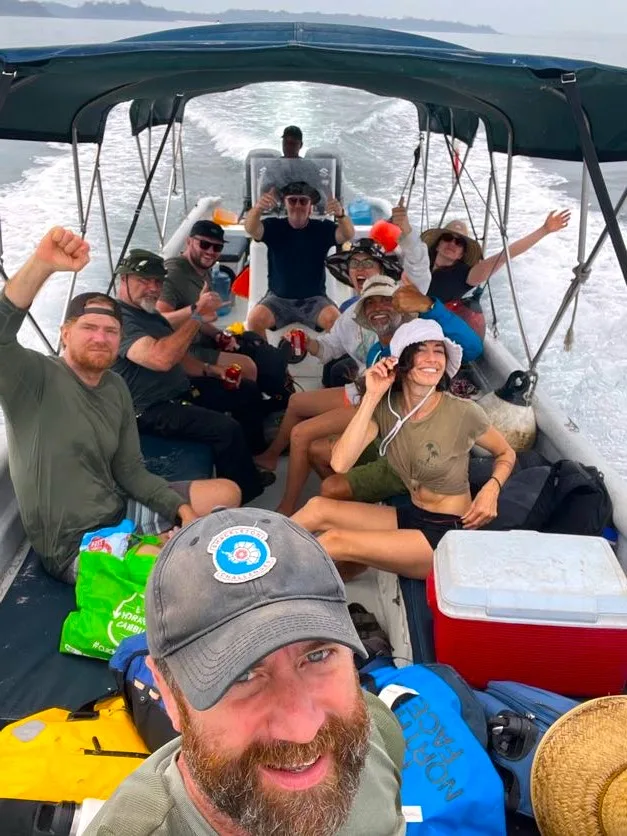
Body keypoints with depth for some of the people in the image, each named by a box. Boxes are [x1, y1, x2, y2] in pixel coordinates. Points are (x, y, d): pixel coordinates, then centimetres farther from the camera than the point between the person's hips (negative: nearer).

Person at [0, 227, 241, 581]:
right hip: (73, 545, -7)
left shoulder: (116, 387, 5)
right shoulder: (36, 378, -15)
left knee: (226, 492, 8)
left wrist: (182, 509, -6)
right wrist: (42, 265, -50)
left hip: (122, 514, 7)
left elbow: (130, 470, 7)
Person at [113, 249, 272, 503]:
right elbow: (161, 359, -38)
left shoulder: (150, 312, 12)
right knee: (227, 428, -27)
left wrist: (208, 369, 3)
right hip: (153, 409, -11)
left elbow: (177, 356, 22)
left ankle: (255, 458, 33)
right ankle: (244, 497, -6)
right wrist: (197, 316, -31)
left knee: (248, 391, 15)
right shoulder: (118, 318, -21)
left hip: (180, 388, 11)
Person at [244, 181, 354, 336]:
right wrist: (258, 209, -43)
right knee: (255, 318, -27)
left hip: (314, 299, 0)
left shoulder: (322, 229, 1)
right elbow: (251, 229, -19)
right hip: (278, 299, 0)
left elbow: (348, 235, -17)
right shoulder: (274, 227, 1)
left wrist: (341, 215, -41)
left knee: (334, 318, -29)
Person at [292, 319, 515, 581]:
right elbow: (339, 464, -20)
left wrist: (491, 488, -17)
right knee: (319, 508, -12)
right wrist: (371, 397, -21)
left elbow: (506, 454, 4)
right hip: (410, 516, 5)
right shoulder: (386, 407, -6)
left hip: (450, 532, -5)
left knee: (335, 541, -18)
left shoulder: (463, 413, -16)